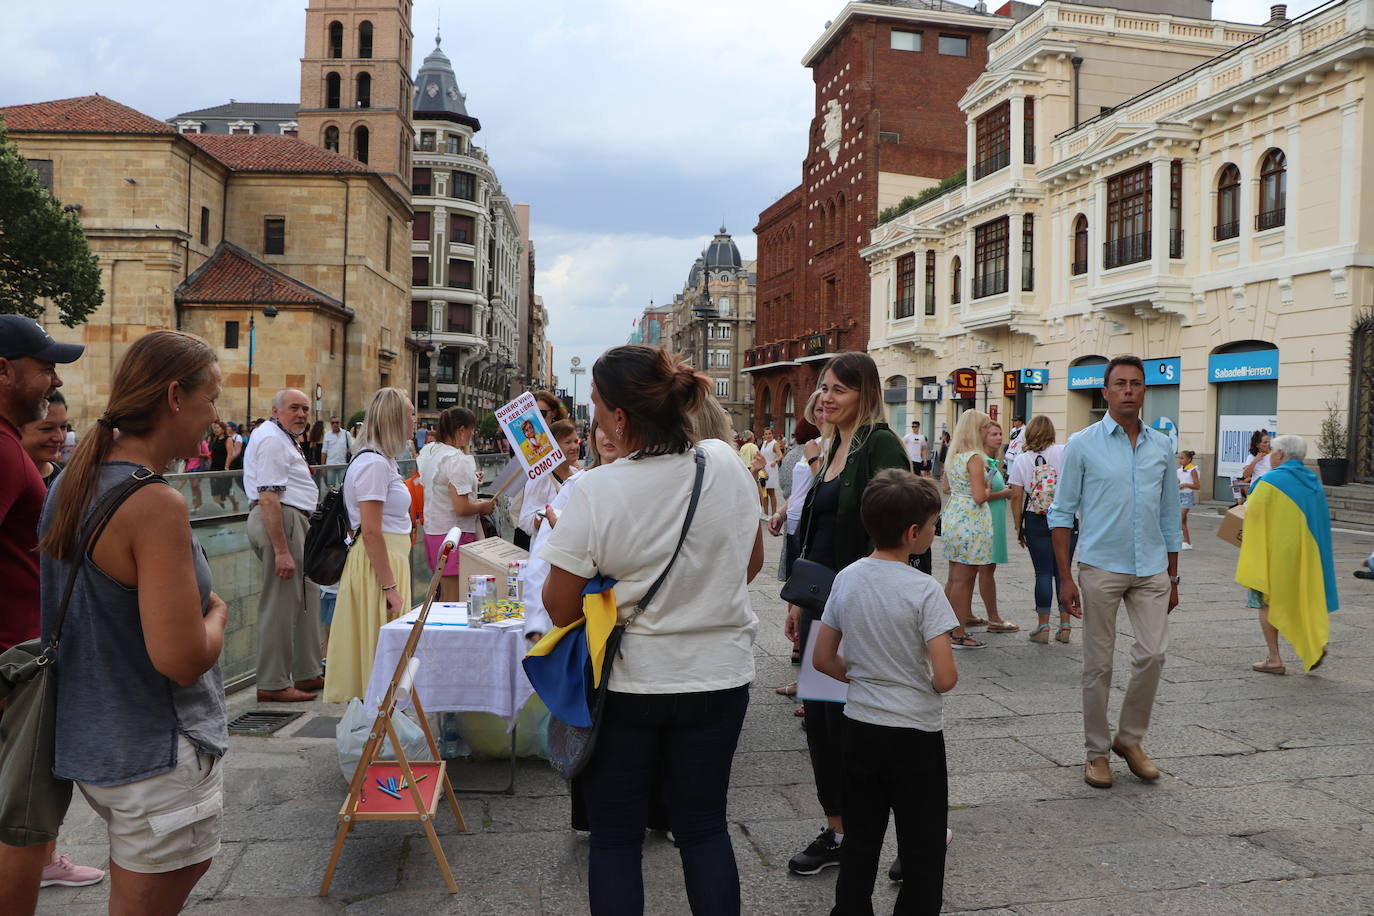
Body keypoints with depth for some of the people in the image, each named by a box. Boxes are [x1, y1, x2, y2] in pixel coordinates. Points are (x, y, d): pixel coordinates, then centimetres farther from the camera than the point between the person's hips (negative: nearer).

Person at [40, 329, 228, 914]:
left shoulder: (71, 481, 3)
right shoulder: (156, 505, -26)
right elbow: (182, 659, -28)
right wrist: (217, 612, -9)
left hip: (93, 738, 9)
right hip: (154, 756, -9)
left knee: (190, 863, 28)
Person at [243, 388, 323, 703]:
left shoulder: (283, 438, 20)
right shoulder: (273, 440, -14)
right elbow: (268, 499, -23)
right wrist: (282, 550, -26)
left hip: (296, 521, 11)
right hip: (282, 522, -11)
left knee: (306, 598, 17)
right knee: (281, 604, -6)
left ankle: (306, 673, 27)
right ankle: (273, 684, 1)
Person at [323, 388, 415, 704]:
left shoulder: (382, 460, 16)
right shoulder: (374, 463, -16)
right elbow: (371, 532, -21)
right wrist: (390, 587, -21)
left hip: (389, 559, 10)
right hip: (378, 564, -10)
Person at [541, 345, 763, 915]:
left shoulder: (595, 493, -21)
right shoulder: (726, 464, -8)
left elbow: (561, 610, -12)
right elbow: (751, 564, 6)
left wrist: (562, 547, 4)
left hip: (625, 681, -3)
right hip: (718, 675, 4)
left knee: (614, 835, 14)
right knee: (704, 827, 18)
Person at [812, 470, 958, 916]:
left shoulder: (846, 579, -3)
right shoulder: (924, 590, -18)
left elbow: (823, 660, 3)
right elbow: (944, 678, -21)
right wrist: (949, 676, 1)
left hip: (859, 728, 5)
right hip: (915, 734, -5)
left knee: (859, 842, 17)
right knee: (922, 849, 10)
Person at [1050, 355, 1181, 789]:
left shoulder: (1162, 446, 8)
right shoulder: (1082, 444, -2)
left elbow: (1170, 517, 15)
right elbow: (1061, 513, -2)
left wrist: (1172, 578, 13)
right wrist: (1065, 578, -8)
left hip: (1152, 569, 3)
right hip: (1101, 568, -3)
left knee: (1152, 655, -5)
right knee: (1098, 664, 4)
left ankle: (1130, 739, 17)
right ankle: (1097, 752, 17)